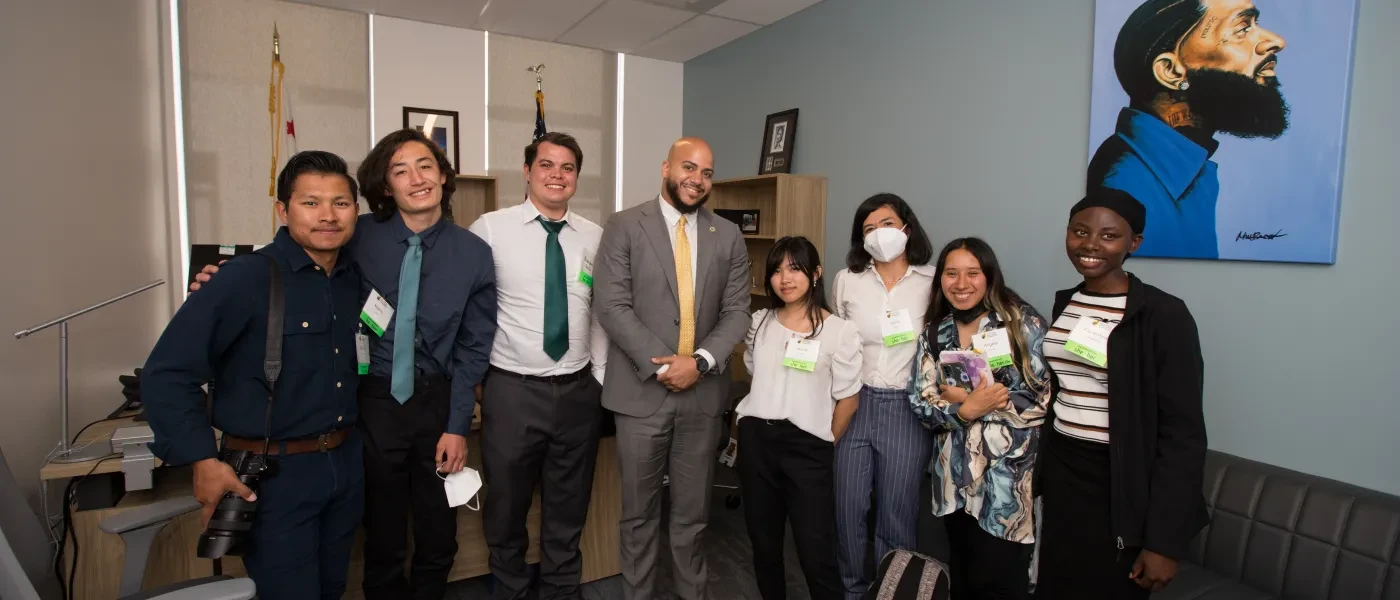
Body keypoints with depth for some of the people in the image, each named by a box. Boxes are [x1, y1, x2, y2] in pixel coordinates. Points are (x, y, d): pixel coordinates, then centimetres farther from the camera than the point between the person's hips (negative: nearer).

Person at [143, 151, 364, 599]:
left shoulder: (355, 280, 2)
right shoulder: (246, 278, -16)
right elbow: (167, 372, -16)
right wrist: (202, 461, -18)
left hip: (346, 463, 6)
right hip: (273, 473, -5)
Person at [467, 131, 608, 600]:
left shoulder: (595, 237, 4)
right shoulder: (490, 229, -7)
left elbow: (599, 313, 10)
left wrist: (601, 376, 7)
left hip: (579, 390, 3)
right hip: (513, 389, -2)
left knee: (568, 513, 19)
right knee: (506, 511, 16)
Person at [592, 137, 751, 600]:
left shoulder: (728, 236, 7)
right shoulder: (624, 227, -2)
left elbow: (736, 312, 3)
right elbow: (611, 306, -9)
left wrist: (701, 361, -13)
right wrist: (662, 364, -16)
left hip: (703, 392, 2)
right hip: (641, 390, -2)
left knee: (693, 512, 15)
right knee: (639, 512, 13)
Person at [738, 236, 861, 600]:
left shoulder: (840, 331, -6)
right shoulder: (759, 323, 7)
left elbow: (848, 399, -2)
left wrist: (825, 444, 3)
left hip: (806, 445, -4)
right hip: (756, 440, 4)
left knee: (816, 554, -1)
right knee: (763, 543, 16)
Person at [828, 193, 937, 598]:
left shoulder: (933, 282, -3)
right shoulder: (846, 280, 2)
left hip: (908, 408, -1)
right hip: (854, 402, 2)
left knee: (896, 513, 10)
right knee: (848, 508, 9)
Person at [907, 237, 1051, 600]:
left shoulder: (1023, 324, -9)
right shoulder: (934, 333, 3)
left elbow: (1046, 399, -14)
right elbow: (920, 403, 0)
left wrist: (966, 401, -14)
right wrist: (966, 409, -19)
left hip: (1008, 476, -4)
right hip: (955, 474, 4)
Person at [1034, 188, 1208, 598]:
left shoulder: (1164, 315, -14)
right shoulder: (1064, 303, 5)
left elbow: (1183, 433, -14)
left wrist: (1164, 540, -15)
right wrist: (1037, 472, 14)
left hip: (1120, 488, -6)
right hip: (1060, 476, 6)